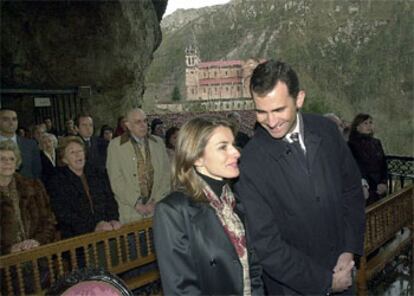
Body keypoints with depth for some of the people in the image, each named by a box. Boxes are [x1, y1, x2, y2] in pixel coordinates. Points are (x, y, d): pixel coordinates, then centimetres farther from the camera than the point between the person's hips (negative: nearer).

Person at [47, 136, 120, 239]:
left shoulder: (98, 175, 15)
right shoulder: (56, 182, 3)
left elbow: (110, 200, 12)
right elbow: (64, 214, -7)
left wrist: (113, 220, -8)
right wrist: (95, 227, -16)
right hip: (76, 238, -3)